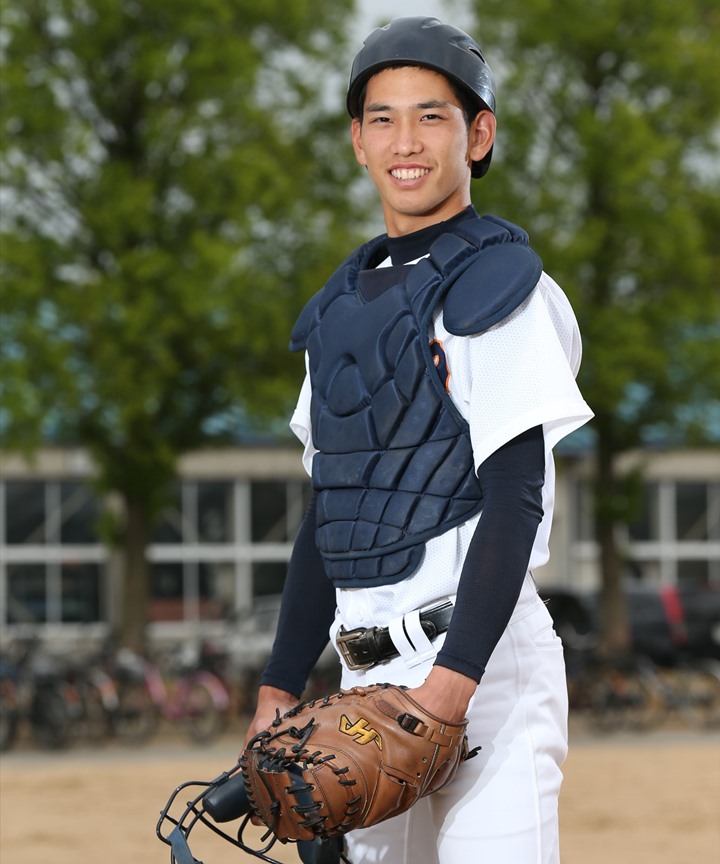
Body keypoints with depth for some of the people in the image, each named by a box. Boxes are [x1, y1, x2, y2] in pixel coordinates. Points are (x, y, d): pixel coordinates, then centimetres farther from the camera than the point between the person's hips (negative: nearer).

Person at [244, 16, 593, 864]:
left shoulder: (497, 286, -5)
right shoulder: (342, 304, 18)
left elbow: (514, 499, -14)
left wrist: (453, 681, -22)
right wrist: (280, 684, 15)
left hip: (479, 659, -7)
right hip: (366, 670, 7)